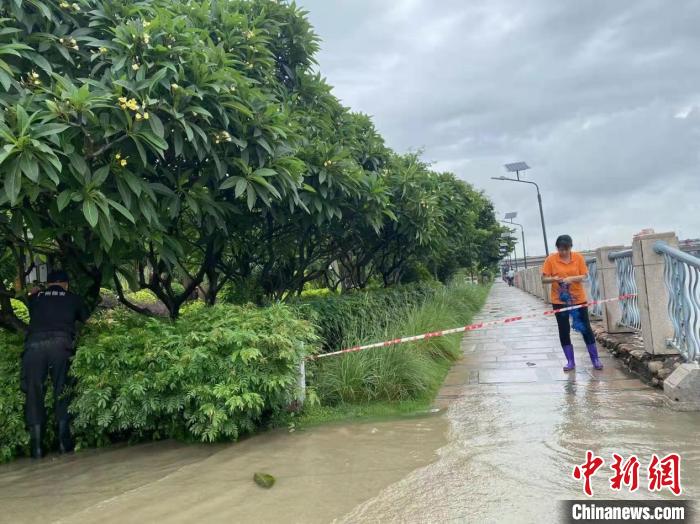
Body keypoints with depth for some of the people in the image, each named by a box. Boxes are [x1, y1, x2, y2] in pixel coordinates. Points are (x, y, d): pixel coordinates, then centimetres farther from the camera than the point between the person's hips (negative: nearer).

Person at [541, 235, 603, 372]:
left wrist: (572, 278, -22)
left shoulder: (578, 257, -4)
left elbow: (584, 276, -5)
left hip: (578, 299, 0)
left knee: (586, 328, 5)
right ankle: (570, 361, 15)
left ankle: (595, 359, 19)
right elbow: (544, 279, -4)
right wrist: (554, 279, -24)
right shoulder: (551, 259, -6)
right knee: (564, 331, 4)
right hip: (559, 300, 0)